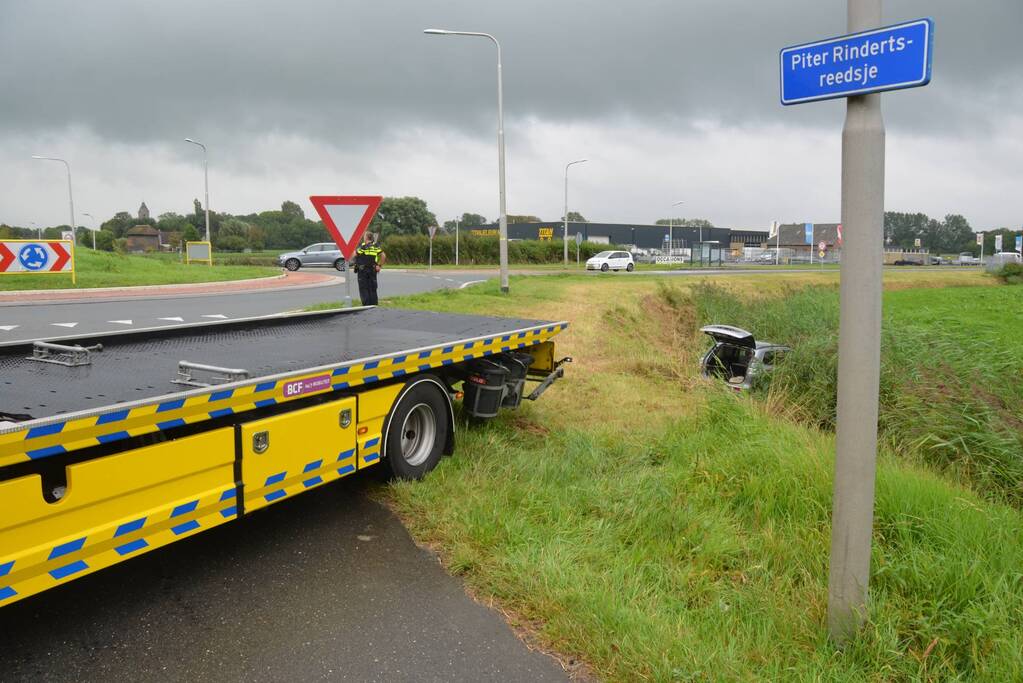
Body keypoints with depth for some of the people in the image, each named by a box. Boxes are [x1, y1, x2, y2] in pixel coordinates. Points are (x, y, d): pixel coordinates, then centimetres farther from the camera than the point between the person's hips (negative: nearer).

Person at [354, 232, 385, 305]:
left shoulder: (363, 246, -9)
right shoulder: (376, 246, 4)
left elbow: (355, 254, -10)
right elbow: (383, 256, -3)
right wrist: (379, 265, 4)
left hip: (363, 270, -4)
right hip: (373, 270, 4)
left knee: (363, 289, 1)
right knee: (373, 289, 10)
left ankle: (366, 305, -4)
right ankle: (374, 305, 11)